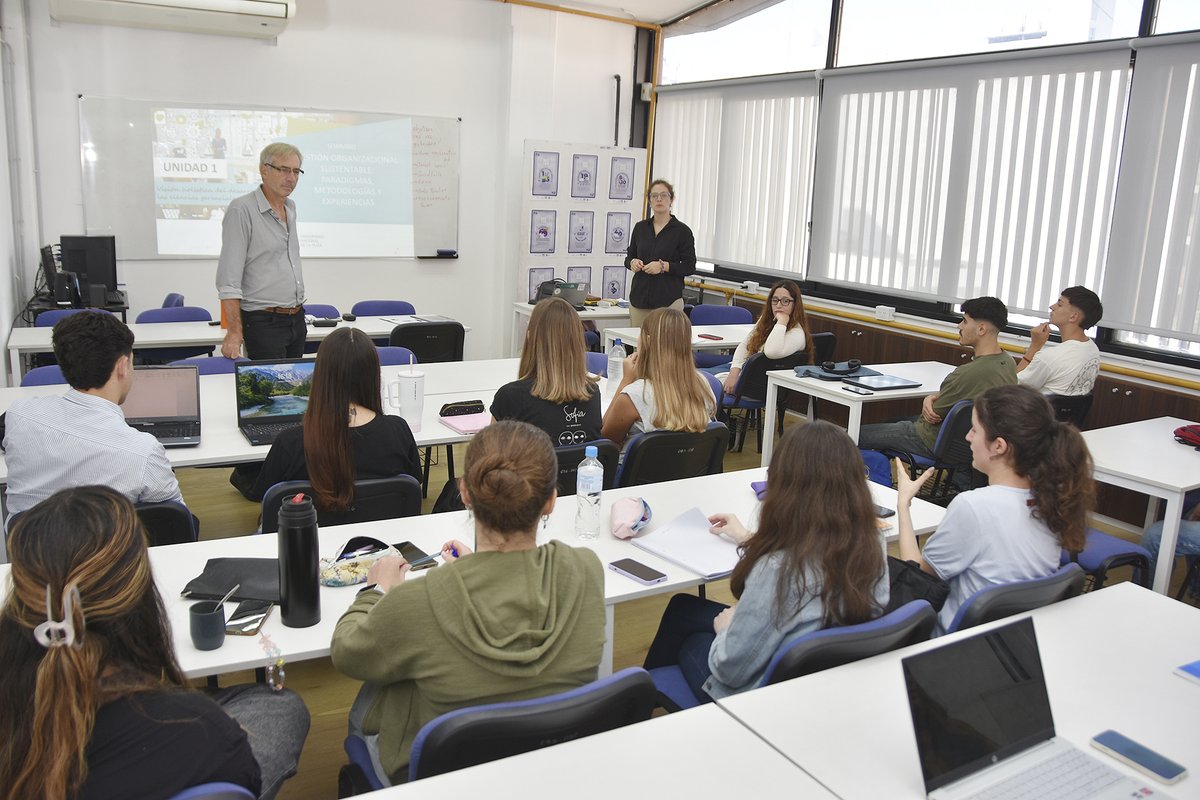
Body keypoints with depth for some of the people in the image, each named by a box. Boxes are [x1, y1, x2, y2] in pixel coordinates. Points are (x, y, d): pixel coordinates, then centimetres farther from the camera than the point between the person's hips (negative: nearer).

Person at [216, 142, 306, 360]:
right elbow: (229, 279, -16)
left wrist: (297, 315, 18)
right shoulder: (242, 210, -11)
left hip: (297, 320, 7)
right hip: (264, 323, -7)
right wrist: (234, 332, -22)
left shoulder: (290, 208, 13)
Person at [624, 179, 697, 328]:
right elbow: (629, 257, 18)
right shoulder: (640, 227, 10)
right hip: (639, 297, 4)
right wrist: (633, 262, -4)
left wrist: (664, 266, -16)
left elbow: (689, 267, -3)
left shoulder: (682, 231, -2)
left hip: (668, 300, -4)